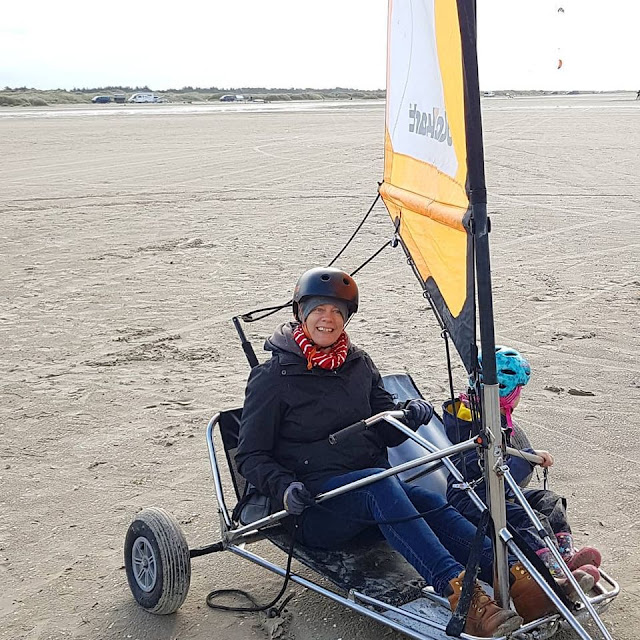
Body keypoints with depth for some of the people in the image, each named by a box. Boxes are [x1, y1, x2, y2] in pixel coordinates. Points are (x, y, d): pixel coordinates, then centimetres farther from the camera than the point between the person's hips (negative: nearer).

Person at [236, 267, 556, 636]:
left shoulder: (359, 364, 17)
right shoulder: (274, 377, 1)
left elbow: (387, 433, 16)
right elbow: (251, 456, 1)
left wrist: (409, 416, -8)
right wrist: (285, 487, -18)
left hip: (373, 489, 5)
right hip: (314, 505, -5)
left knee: (431, 503, -27)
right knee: (380, 483, -36)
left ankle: (515, 579, -46)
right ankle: (459, 593, -50)